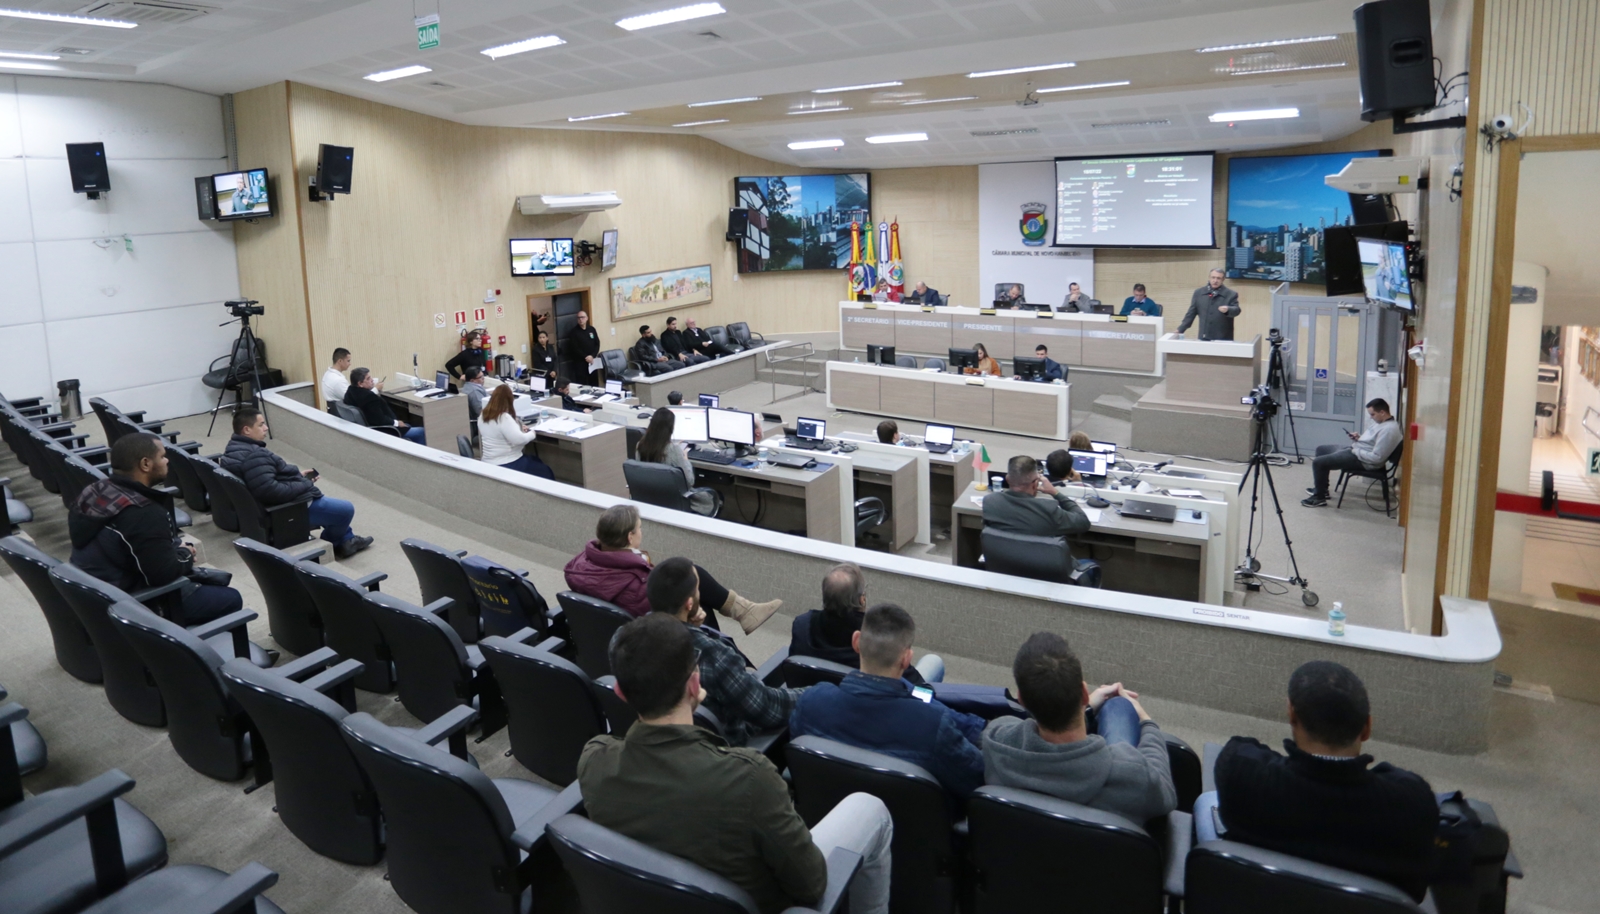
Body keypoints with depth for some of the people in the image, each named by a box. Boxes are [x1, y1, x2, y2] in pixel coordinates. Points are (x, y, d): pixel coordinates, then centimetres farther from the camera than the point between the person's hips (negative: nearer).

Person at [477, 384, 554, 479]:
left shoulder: (483, 416, 4)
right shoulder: (504, 418, -25)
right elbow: (519, 439, -29)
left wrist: (518, 427, 14)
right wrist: (532, 433, -10)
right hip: (506, 465, -9)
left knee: (536, 460, 26)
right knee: (546, 472, 8)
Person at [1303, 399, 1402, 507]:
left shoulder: (1389, 430, -25)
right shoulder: (1381, 421, 7)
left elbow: (1377, 457, -28)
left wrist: (1355, 451, -17)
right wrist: (1359, 438, 5)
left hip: (1362, 460, -11)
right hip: (1356, 449, 11)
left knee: (1318, 462, -16)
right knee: (1321, 449, 20)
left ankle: (1319, 497, 0)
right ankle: (1321, 488, 26)